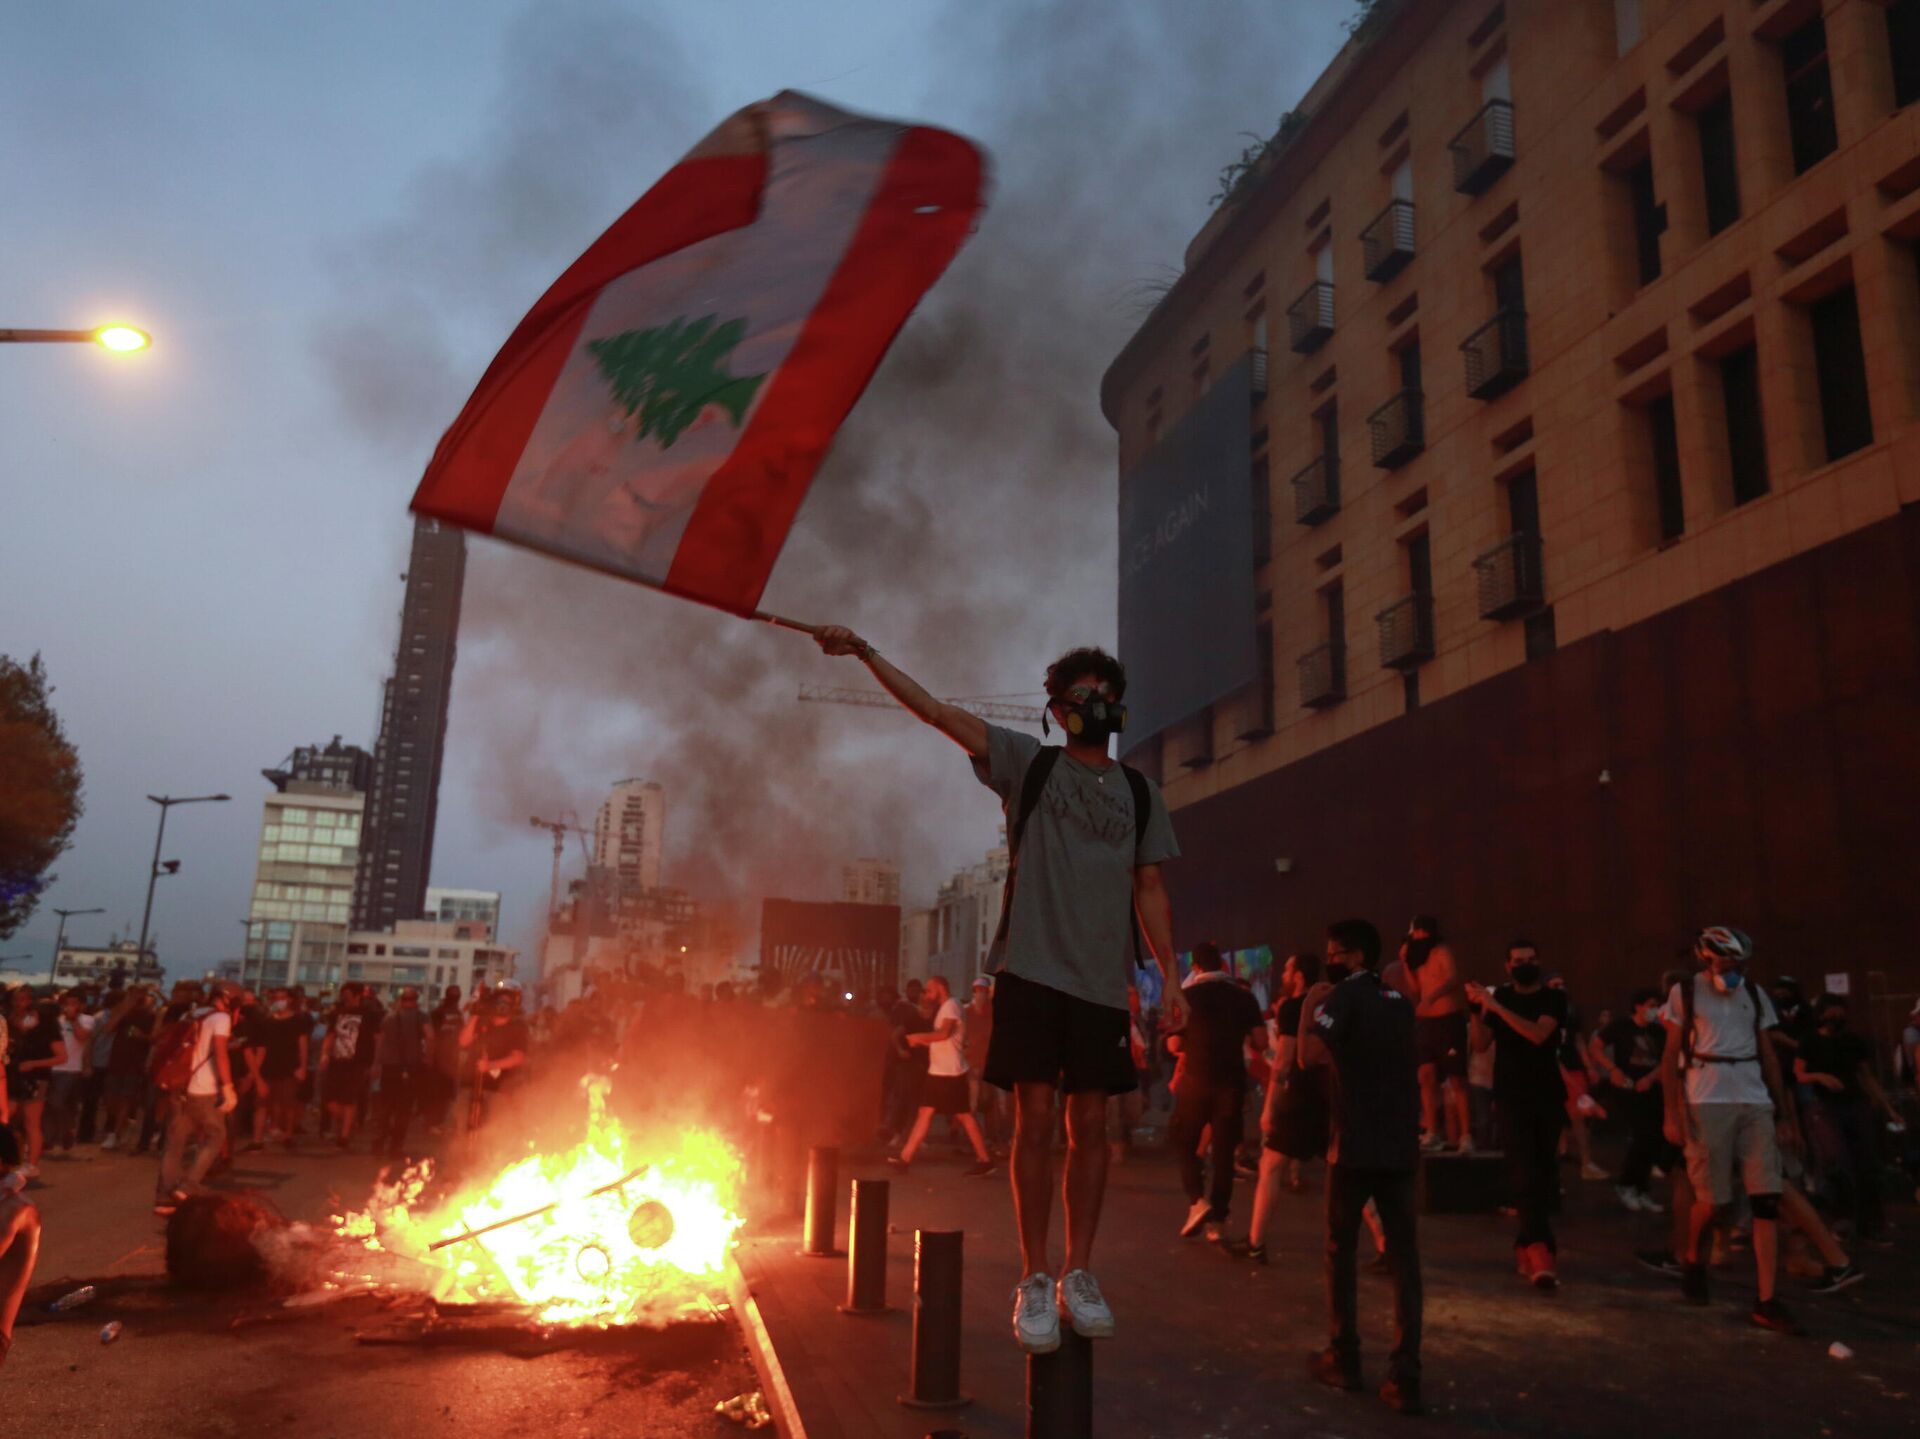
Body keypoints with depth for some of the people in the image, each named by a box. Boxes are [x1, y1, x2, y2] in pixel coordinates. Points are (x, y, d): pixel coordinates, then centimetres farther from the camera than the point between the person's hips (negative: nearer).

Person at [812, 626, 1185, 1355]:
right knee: (1035, 1119, -2)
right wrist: (865, 651, -8)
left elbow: (1149, 889, 14)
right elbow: (934, 709, -1)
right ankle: (1034, 1280, 8)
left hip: (1103, 980, 3)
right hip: (1032, 968, -3)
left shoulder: (1139, 792, 14)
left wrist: (1170, 974, 5)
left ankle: (1079, 1275, 16)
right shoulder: (1029, 762, 5)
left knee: (1089, 1125, 5)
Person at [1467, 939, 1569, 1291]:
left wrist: (1495, 1006, -23)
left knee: (1544, 1173, 6)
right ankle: (1542, 1253, -17)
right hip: (1512, 1098, 0)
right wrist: (1477, 1010, -14)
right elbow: (1481, 1044, 1)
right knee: (1525, 1174, -11)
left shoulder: (1554, 998, 0)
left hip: (1548, 1097, 1)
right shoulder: (1499, 996, 7)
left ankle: (1526, 1244, 22)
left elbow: (1538, 1034, -18)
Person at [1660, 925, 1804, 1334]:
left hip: (1755, 1104, 4)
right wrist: (1672, 1114, -6)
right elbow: (1670, 1057, 1)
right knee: (1714, 1199, -3)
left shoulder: (1755, 995, 12)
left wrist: (1785, 1114, 12)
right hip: (1707, 1104, -4)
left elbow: (1768, 1056, 16)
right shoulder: (1685, 992, 1)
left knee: (1767, 1200, -4)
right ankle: (1692, 1259, 27)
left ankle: (1766, 1302, 0)